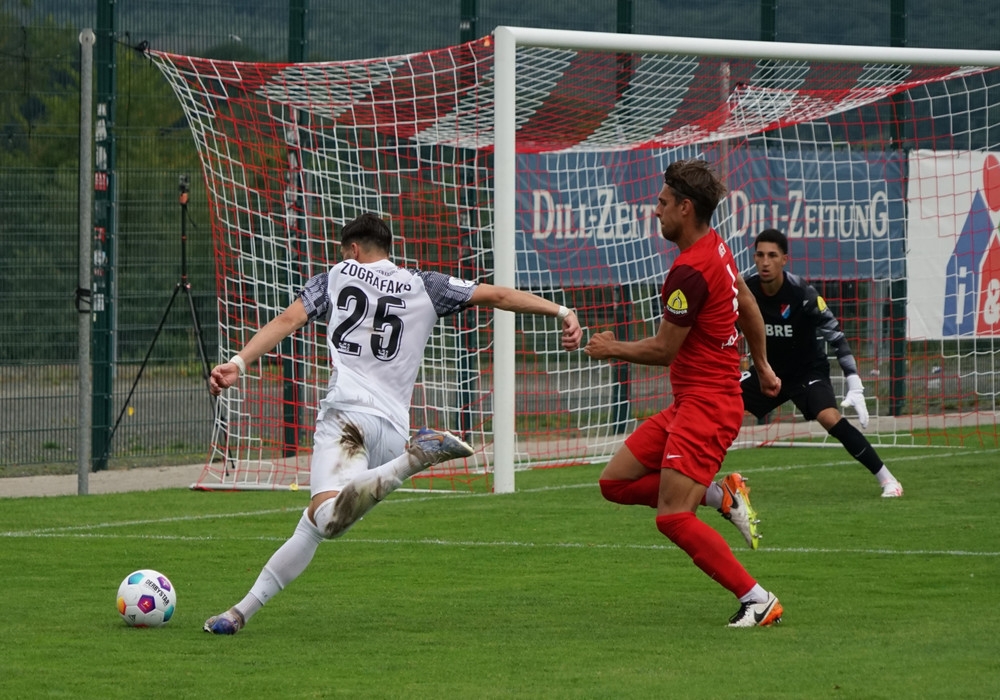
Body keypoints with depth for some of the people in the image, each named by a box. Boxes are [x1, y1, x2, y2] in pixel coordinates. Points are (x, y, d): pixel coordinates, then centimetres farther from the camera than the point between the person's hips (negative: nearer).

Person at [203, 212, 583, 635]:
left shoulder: (335, 278, 18)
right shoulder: (424, 287, 22)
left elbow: (287, 320, 5)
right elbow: (497, 296, 16)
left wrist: (238, 363, -3)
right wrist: (561, 312, 17)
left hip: (346, 411, -5)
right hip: (393, 429, 5)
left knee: (328, 518, -30)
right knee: (312, 527, 14)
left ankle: (416, 459, -44)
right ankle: (244, 609, 6)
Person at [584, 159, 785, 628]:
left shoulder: (690, 272, -21)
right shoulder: (717, 247, 9)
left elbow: (663, 349, -13)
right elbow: (747, 306, 24)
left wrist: (612, 349, 5)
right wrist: (762, 366, 37)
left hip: (706, 404, -10)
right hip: (689, 401, 10)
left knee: (673, 518, -14)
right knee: (616, 482, 8)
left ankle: (757, 600, -9)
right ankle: (721, 496, 7)